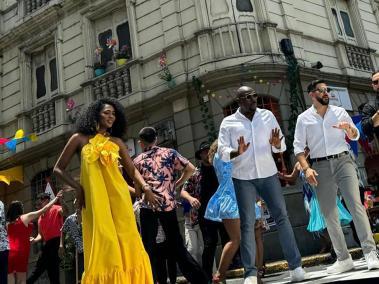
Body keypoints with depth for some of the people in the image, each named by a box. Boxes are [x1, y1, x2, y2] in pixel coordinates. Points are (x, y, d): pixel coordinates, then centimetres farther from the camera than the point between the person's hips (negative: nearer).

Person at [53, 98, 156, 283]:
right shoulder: (80, 139, 8)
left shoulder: (116, 142, 15)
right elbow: (58, 169, 9)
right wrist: (78, 187, -4)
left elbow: (132, 170, 12)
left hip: (118, 196, 3)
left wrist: (145, 187, -6)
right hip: (94, 197, -2)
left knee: (125, 242, -1)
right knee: (103, 243, -5)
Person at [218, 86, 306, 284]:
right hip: (243, 178, -1)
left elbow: (281, 146, 8)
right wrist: (237, 152, -23)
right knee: (247, 224, 1)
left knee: (282, 217, 1)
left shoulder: (267, 115, 9)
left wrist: (276, 144, -16)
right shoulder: (228, 122, 3)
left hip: (268, 173, 2)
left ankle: (295, 266, 12)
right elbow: (222, 151, -3)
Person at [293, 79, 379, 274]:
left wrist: (349, 128, -11)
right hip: (320, 166, 1)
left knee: (356, 204, -13)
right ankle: (343, 259, 12)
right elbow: (298, 147, 2)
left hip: (342, 161, 0)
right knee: (329, 214, 3)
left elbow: (355, 136, 13)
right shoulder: (303, 118, 6)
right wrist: (306, 168, -13)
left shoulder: (339, 112, 9)